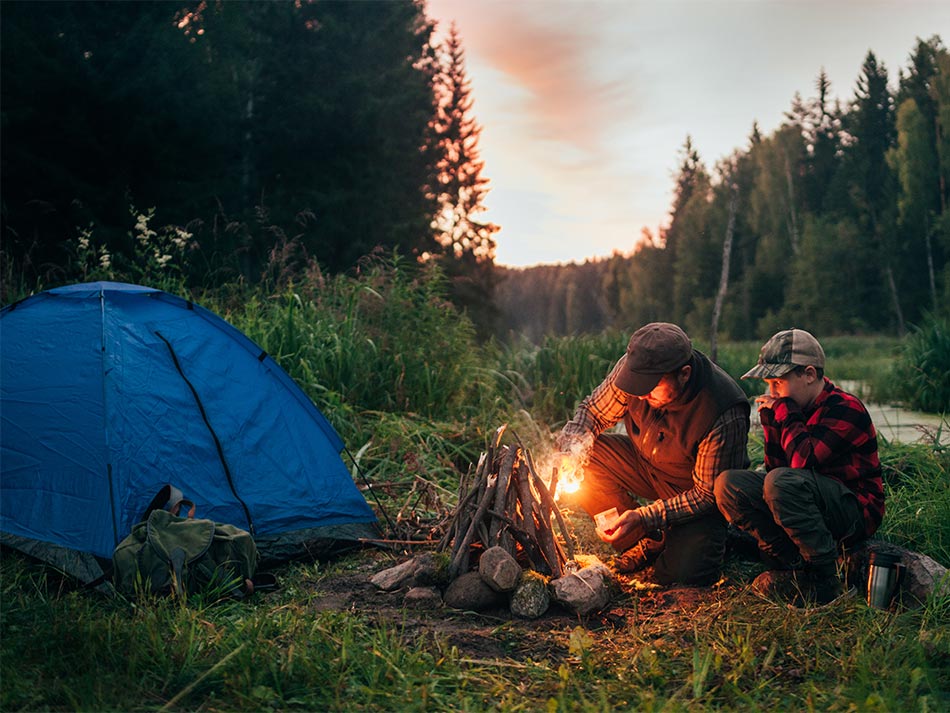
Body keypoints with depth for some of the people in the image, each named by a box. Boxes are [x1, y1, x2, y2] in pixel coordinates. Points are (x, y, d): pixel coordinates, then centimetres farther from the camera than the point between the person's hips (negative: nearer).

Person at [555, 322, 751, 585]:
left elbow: (708, 495, -25)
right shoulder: (633, 366, -22)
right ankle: (648, 544, -4)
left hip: (698, 494, -5)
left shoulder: (726, 416, -34)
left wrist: (644, 516, -32)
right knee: (585, 457, -20)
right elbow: (593, 411, -6)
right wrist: (572, 447, -27)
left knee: (682, 573, -28)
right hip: (645, 464, 6)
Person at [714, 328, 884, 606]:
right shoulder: (795, 409, 7)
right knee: (728, 483, -10)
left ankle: (825, 581, -23)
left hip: (856, 513, -7)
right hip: (809, 505, 7)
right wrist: (770, 420, -6)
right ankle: (792, 565, -13)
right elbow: (775, 467, 6)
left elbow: (802, 461, -27)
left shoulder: (846, 409, -15)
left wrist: (786, 413, -15)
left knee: (782, 482, -35)